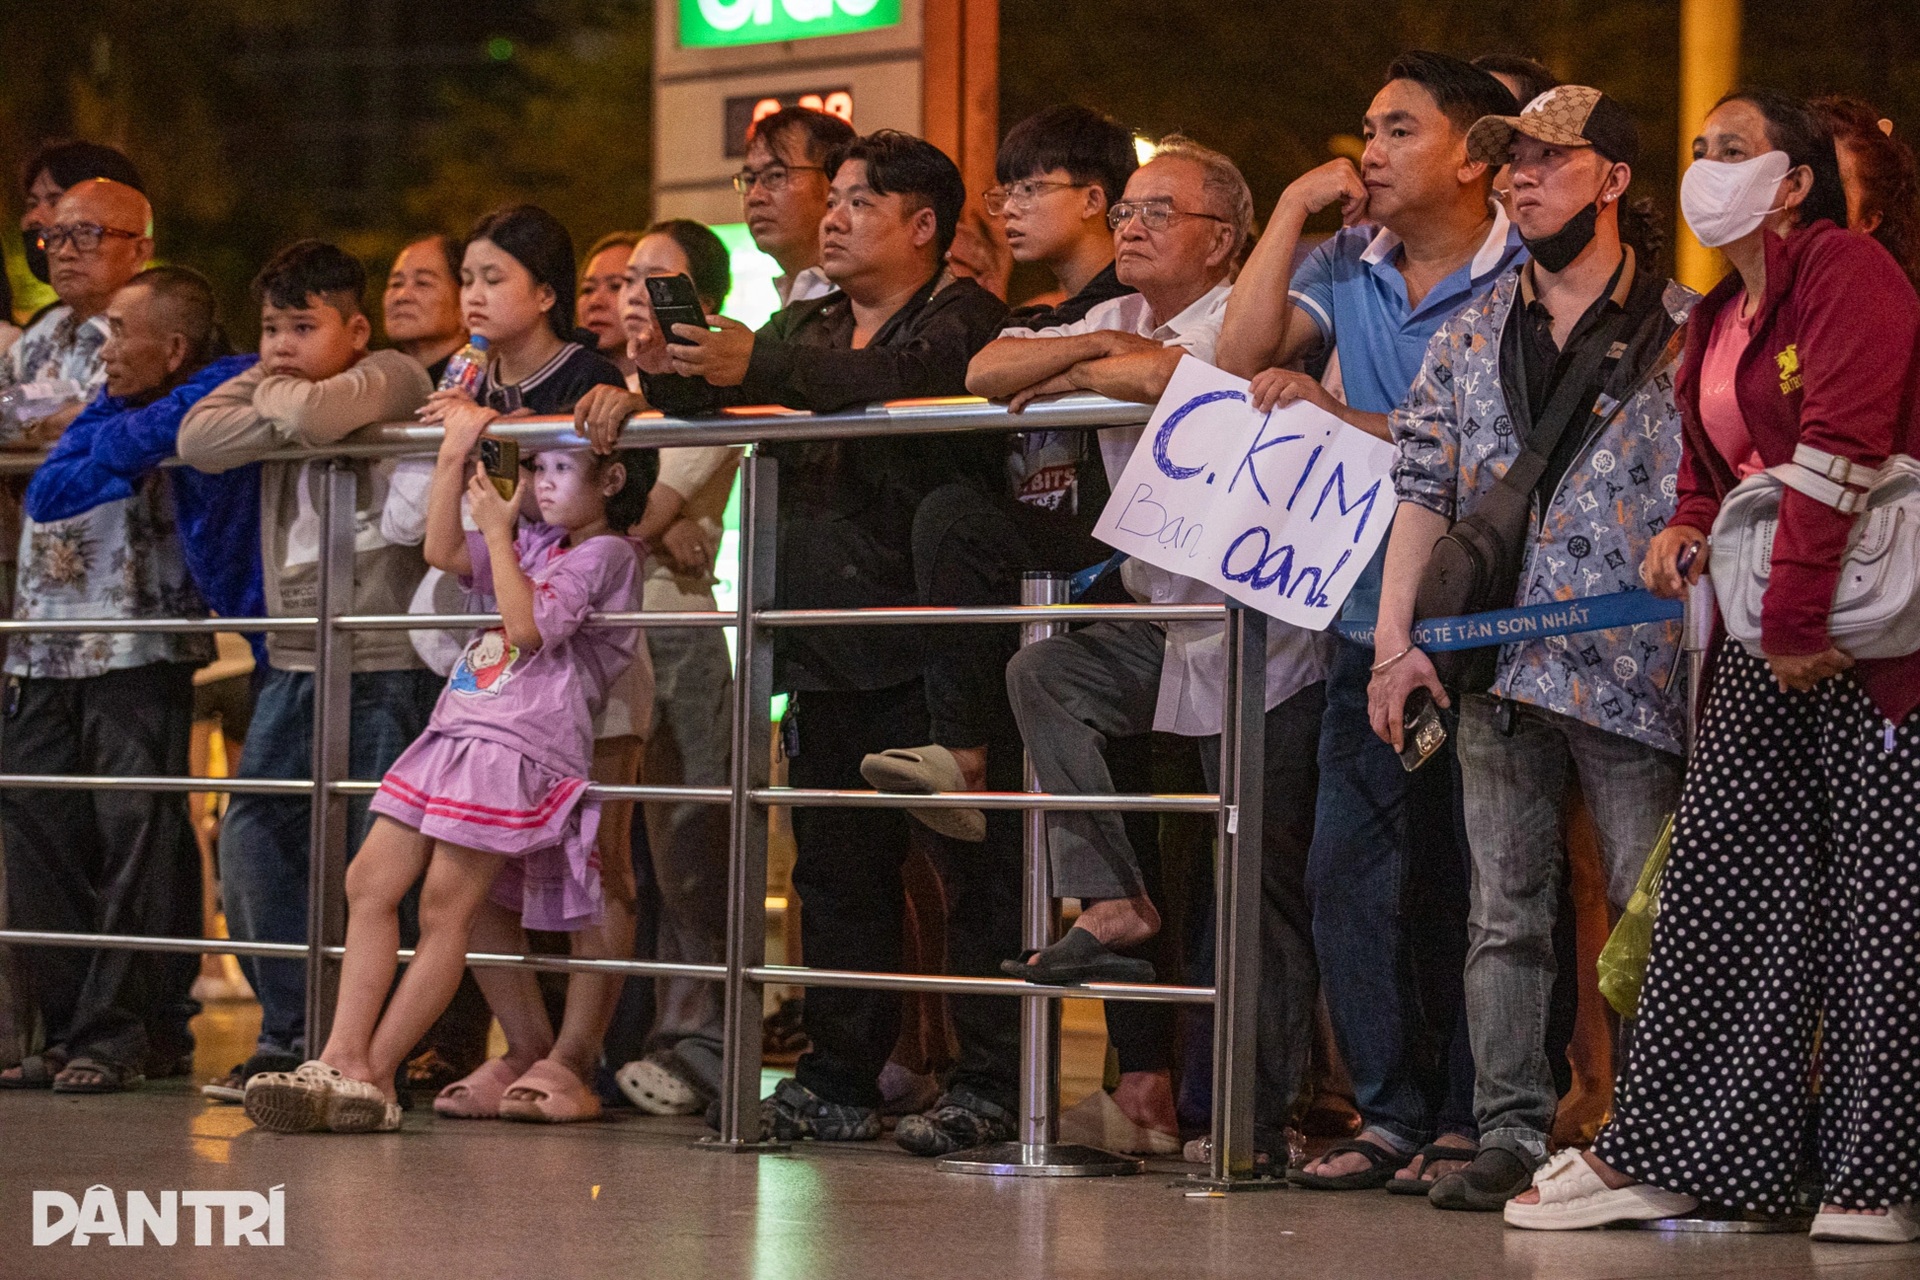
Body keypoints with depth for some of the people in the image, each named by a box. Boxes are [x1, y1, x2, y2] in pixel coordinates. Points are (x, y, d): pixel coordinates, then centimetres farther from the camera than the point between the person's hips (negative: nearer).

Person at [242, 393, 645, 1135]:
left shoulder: (606, 553, -3)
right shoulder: (537, 544, 23)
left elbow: (529, 627, -13)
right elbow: (444, 552, 17)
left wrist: (497, 531, -4)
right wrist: (456, 453, 14)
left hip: (521, 746, -9)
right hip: (455, 736, 9)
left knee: (446, 910, -9)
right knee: (370, 883, -2)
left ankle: (371, 1075, -9)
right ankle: (342, 1058, -7)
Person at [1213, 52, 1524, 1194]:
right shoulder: (1346, 264, 12)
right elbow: (1244, 355, -1)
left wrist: (1332, 414, -14)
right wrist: (1294, 207, 0)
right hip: (1375, 615, 6)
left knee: (1468, 877, -2)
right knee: (1352, 872, 2)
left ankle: (1471, 1121, 6)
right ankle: (1394, 1112, 9)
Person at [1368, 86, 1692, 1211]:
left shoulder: (1683, 329, 2)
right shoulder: (1472, 337, 14)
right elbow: (1424, 490, 12)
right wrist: (1395, 634, 3)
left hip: (1634, 666, -4)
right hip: (1499, 669, 4)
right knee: (1506, 915, 4)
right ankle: (1512, 1137, 7)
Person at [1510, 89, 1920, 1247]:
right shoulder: (1718, 321, 19)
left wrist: (1799, 618, -22)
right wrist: (1691, 533, 5)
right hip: (1766, 635, 9)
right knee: (1720, 889, 6)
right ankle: (1662, 1159, 9)